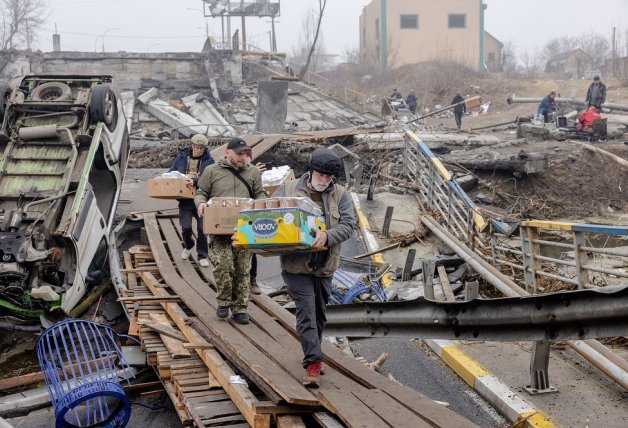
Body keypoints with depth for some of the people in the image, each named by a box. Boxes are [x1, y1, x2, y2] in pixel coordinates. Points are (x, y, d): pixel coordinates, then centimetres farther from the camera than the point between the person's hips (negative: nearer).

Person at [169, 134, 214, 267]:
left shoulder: (208, 160, 0)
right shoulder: (181, 157, 7)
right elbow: (171, 172, 16)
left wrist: (195, 181, -30)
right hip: (185, 198, 1)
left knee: (202, 227, 1)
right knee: (186, 226, -5)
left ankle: (202, 256, 15)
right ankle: (188, 246, 27)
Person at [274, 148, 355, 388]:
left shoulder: (340, 195, 1)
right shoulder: (289, 190, -3)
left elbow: (348, 224, -10)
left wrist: (327, 236, -29)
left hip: (325, 266, 3)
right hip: (297, 265, -3)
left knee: (319, 313, 17)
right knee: (306, 313, -11)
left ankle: (313, 356, 36)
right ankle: (313, 363, -11)